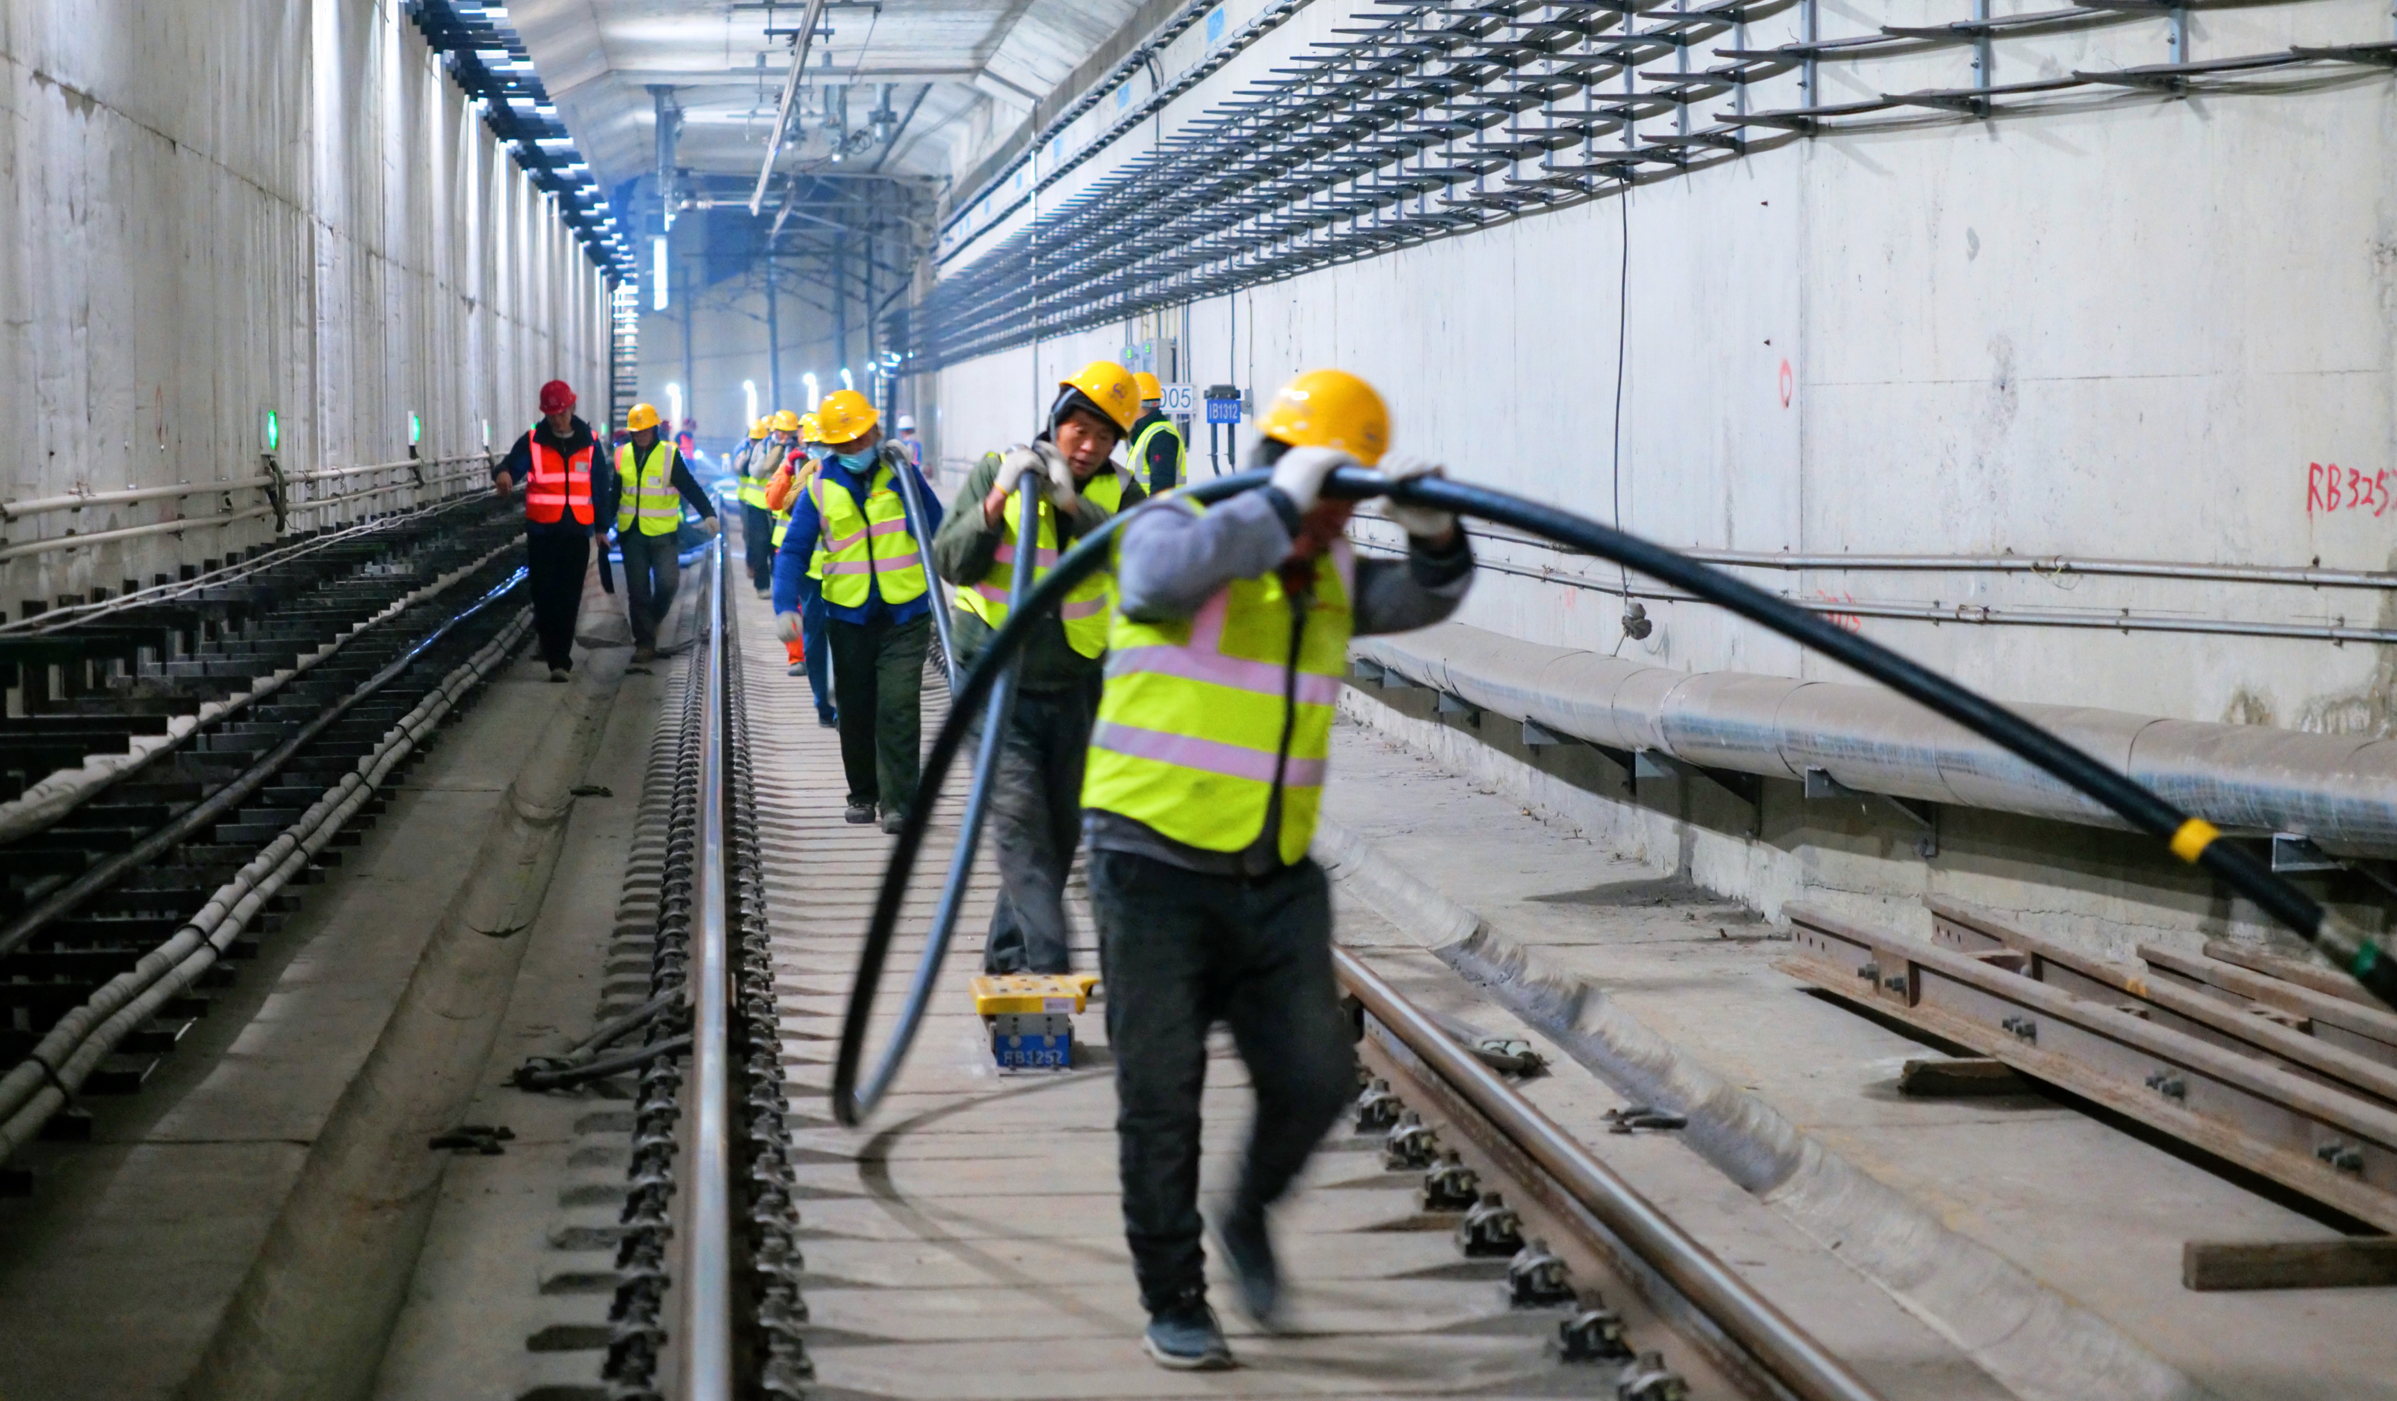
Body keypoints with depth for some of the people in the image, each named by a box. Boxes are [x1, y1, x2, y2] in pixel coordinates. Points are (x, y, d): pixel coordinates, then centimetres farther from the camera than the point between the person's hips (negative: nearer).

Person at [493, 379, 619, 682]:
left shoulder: (589, 442, 5)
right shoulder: (532, 441, -1)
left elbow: (601, 485, 11)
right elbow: (513, 465, -17)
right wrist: (504, 476, -42)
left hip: (577, 532, 1)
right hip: (542, 531, -1)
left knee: (569, 599, -3)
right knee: (545, 594, -2)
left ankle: (559, 658, 0)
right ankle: (558, 658, 16)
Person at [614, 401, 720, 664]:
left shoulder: (670, 455, -3)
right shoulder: (622, 456, 5)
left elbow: (691, 488, -8)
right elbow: (614, 494, 13)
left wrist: (708, 514, -20)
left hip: (662, 533, -2)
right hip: (631, 533, 2)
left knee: (667, 582, -11)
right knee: (637, 590, 2)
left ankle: (652, 620, 18)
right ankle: (644, 642, 8)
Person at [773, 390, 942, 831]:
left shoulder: (902, 473, 0)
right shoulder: (820, 488, 1)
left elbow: (934, 530, -13)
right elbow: (793, 551, 0)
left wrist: (904, 478, -19)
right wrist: (785, 606, -13)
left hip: (905, 616, -2)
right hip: (848, 617, 2)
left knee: (898, 709, -11)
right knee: (855, 711, 11)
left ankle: (898, 801, -8)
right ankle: (863, 793, 27)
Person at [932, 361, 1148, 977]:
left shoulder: (1118, 491, 1)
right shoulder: (995, 472, -4)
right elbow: (951, 563, -10)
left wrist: (1071, 502, -26)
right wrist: (998, 499, -22)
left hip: (1076, 688, 4)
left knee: (1061, 832, 12)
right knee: (1020, 822, -16)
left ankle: (1007, 958, 28)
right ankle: (1050, 964, -21)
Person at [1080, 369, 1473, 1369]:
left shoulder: (1328, 571, 10)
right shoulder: (1174, 529, -11)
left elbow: (1421, 598, 1)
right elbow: (1165, 575, -33)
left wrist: (1433, 532, -19)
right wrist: (1281, 503, -31)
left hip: (1278, 876, 5)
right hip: (1157, 866, -5)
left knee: (1315, 1078, 4)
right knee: (1161, 1099, 4)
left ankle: (1248, 1219, 33)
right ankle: (1174, 1304, 18)